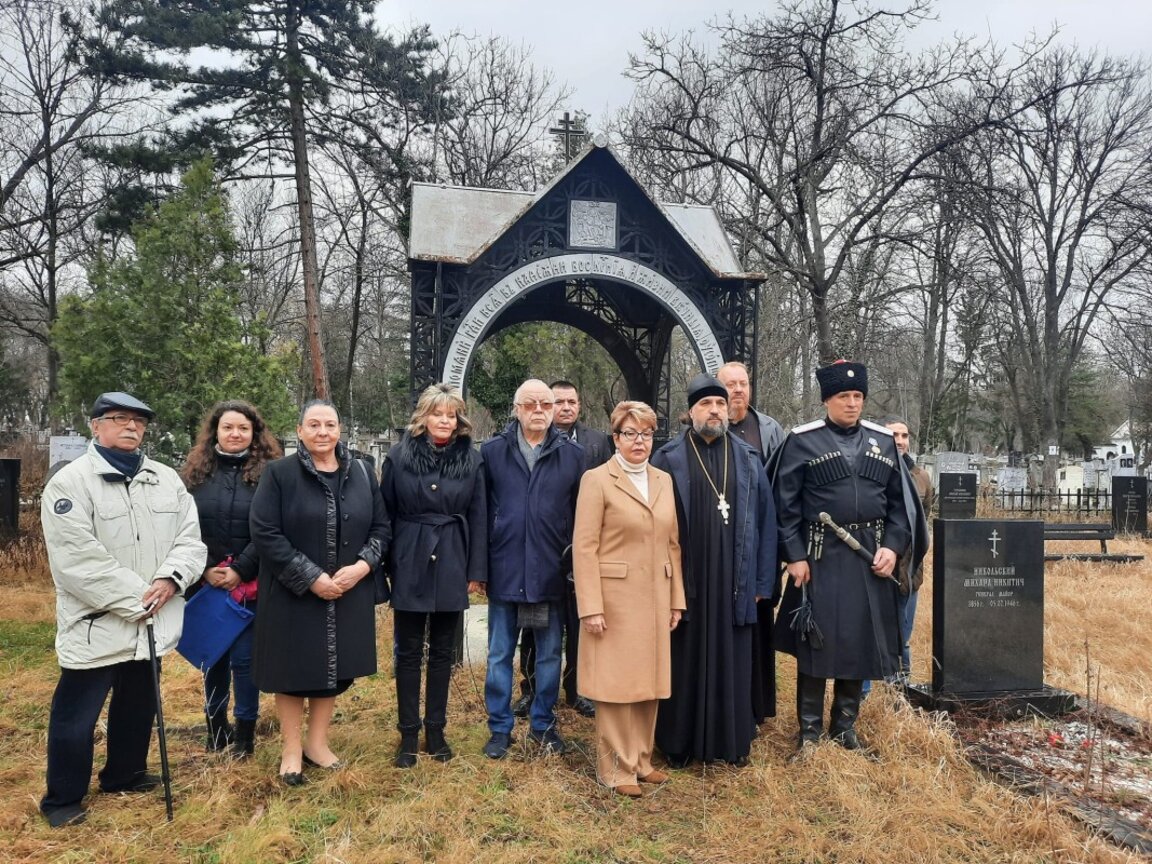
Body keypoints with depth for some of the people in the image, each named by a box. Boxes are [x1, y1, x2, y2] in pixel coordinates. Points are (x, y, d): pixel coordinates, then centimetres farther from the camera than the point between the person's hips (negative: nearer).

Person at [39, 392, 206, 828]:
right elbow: (77, 560, -18)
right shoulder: (69, 482, -10)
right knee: (75, 716, 4)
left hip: (152, 621, 5)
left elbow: (190, 537, 2)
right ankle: (63, 799, 23)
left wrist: (170, 578, -17)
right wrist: (134, 599, -18)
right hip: (96, 624, -5)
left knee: (139, 704, 20)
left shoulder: (166, 479, 6)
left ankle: (124, 774, 39)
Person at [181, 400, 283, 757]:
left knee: (243, 658, 2)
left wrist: (240, 571, -14)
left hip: (249, 585, -2)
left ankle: (245, 729, 16)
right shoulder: (195, 472, 5)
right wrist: (204, 569, -9)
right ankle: (215, 724, 29)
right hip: (205, 583, 3)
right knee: (212, 656, 13)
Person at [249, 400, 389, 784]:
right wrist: (310, 578, -18)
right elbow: (265, 534, -14)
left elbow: (380, 526, 6)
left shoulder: (361, 473, 3)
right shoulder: (279, 474, -8)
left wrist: (363, 565, -11)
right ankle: (291, 750, 25)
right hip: (293, 595, -4)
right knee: (294, 670, 7)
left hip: (349, 594, 4)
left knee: (335, 667, 13)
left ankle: (317, 742, 30)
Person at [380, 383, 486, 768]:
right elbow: (386, 515, 1)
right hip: (410, 564, -1)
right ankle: (409, 734, 20)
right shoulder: (399, 456, -2)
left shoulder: (471, 459, 1)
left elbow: (477, 518, 3)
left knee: (443, 652, 12)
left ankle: (436, 731, 25)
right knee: (408, 653, 8)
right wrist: (385, 566, -2)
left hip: (451, 567, 1)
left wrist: (476, 570, 1)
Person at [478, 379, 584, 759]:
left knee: (549, 654, 12)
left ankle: (543, 724, 29)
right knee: (500, 655, 9)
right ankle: (500, 728, 24)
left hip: (552, 572, 1)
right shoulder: (492, 452, 1)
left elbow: (581, 514, 4)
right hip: (504, 571, 0)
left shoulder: (572, 454, 2)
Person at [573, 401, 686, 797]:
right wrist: (591, 608, -16)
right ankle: (616, 768, 16)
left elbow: (672, 544, 13)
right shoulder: (597, 480, -6)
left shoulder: (664, 481, 11)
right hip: (615, 598, -5)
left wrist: (676, 599, 9)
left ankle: (642, 760, 27)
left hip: (655, 599, 5)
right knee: (617, 683, 2)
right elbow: (584, 547, -10)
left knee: (650, 681, 12)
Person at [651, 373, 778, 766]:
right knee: (684, 662, 7)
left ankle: (732, 741, 25)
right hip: (684, 580, -2)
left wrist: (762, 580, 3)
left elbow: (765, 520, 7)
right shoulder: (668, 459, -1)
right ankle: (678, 743, 21)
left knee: (731, 663, 10)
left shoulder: (748, 459, 6)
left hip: (733, 581, 2)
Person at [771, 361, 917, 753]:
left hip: (869, 558, 4)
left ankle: (845, 725, 27)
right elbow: (785, 504, -5)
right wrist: (795, 556, -11)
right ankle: (810, 729, 17)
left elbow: (898, 502, 12)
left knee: (861, 641, 10)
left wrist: (892, 546, -2)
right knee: (816, 641, 2)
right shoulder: (801, 441, -4)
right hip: (819, 557, -4)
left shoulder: (884, 441, 9)